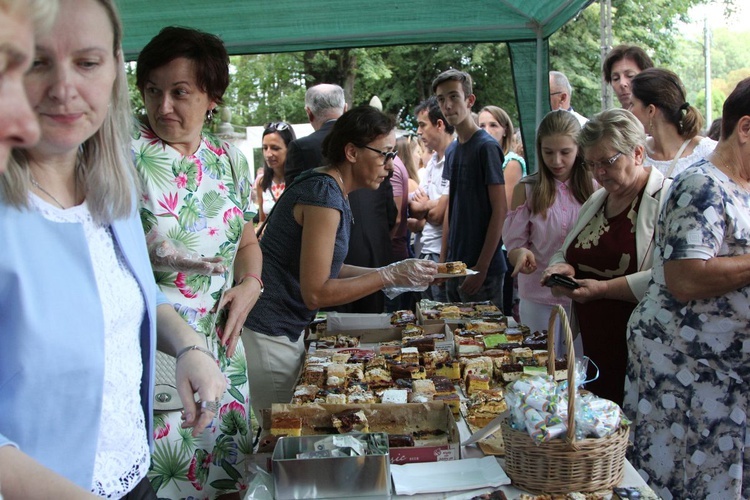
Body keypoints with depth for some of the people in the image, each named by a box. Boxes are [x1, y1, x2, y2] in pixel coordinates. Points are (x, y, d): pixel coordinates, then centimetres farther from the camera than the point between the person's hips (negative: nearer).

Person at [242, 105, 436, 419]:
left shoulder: (326, 187, 11)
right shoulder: (324, 196, -20)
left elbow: (324, 269, 14)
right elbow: (316, 293, -22)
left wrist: (387, 273, 8)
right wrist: (390, 277, -17)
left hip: (286, 331, 10)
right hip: (266, 334, -10)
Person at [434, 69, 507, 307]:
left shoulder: (487, 147, -11)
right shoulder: (451, 152, 12)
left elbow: (500, 211, -15)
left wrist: (482, 267, -17)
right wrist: (443, 260, 12)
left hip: (483, 269, -7)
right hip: (455, 268, 8)